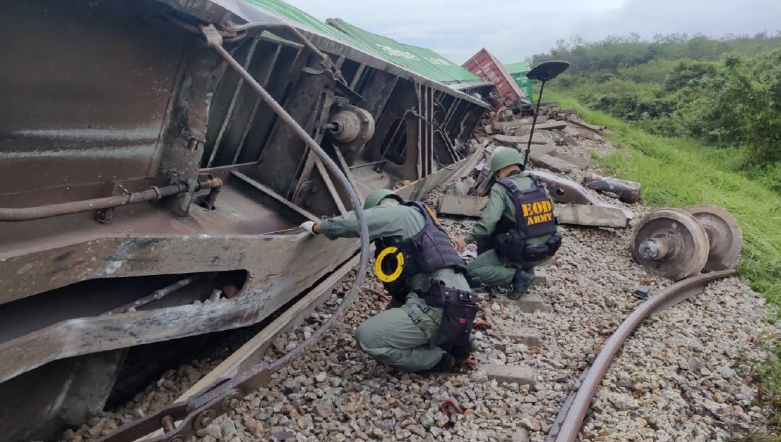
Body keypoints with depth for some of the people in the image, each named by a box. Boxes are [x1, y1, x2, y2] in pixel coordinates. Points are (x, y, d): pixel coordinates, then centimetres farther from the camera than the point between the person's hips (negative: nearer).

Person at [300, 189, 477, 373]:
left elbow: (349, 222, -4)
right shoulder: (411, 217, 28)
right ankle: (455, 337, 15)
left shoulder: (397, 213, 0)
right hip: (450, 303, 10)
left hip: (439, 307, -10)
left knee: (366, 337, -8)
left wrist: (316, 227, 13)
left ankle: (438, 357, 0)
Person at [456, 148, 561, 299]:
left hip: (521, 253, -7)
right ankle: (525, 268, 17)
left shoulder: (501, 189, -12)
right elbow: (548, 214, 14)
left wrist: (467, 239, -6)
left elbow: (488, 222, -19)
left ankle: (517, 276, -8)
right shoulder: (539, 184, 6)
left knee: (474, 269, 7)